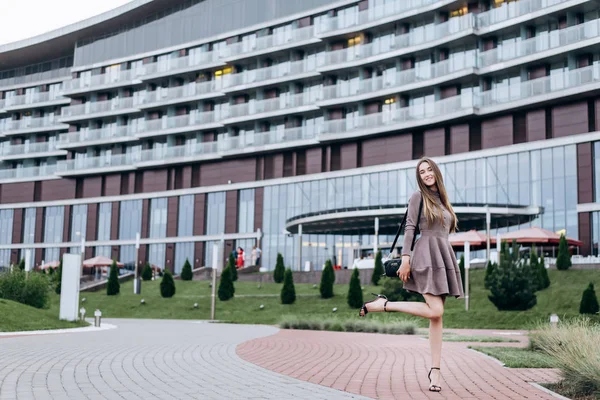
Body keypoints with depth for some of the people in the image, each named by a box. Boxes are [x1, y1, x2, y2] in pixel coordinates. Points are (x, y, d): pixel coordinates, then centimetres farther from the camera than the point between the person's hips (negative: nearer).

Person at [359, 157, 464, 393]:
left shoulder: (443, 199, 21)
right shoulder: (418, 196, 1)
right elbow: (409, 228, -6)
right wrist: (405, 258, -15)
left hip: (444, 256, 7)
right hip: (426, 255, -7)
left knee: (437, 316, 2)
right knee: (434, 311, -20)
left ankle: (435, 369, 1)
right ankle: (382, 305, -7)